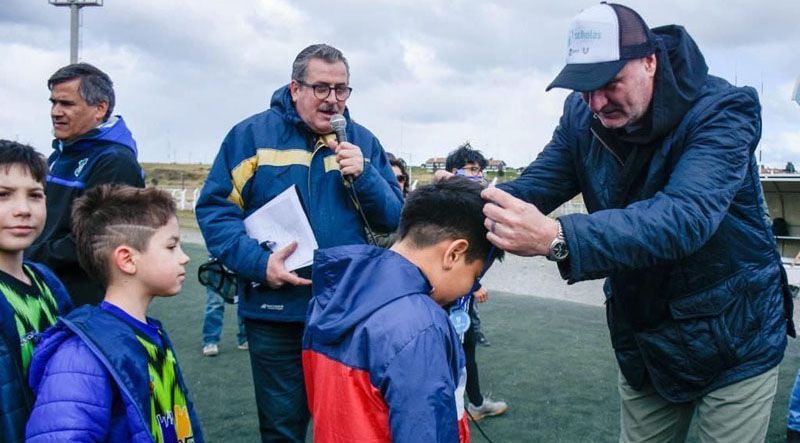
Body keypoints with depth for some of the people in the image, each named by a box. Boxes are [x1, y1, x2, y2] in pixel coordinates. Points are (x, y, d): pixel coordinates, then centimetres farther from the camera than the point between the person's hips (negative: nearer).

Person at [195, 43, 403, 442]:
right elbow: (214, 208, -7)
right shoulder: (253, 135, -4)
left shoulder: (363, 142, 6)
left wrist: (363, 175, -14)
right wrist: (257, 262, -20)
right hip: (276, 312, -2)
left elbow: (393, 219, 3)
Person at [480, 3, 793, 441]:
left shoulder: (721, 111, -25)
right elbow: (533, 186, -10)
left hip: (731, 343, -5)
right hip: (642, 341, 5)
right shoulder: (582, 116, -6)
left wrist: (556, 238, -54)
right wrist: (477, 199, -34)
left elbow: (683, 216, -41)